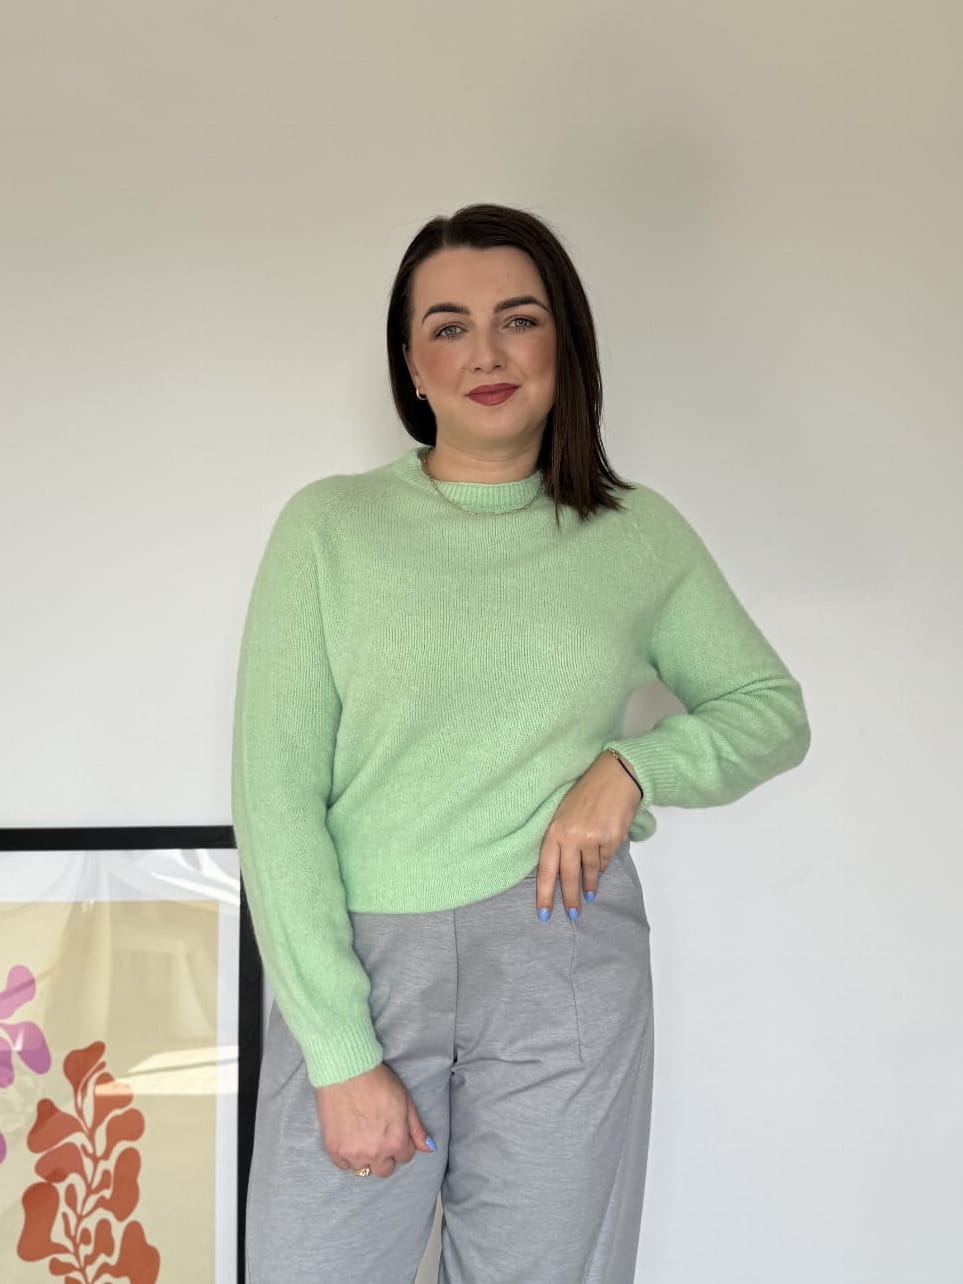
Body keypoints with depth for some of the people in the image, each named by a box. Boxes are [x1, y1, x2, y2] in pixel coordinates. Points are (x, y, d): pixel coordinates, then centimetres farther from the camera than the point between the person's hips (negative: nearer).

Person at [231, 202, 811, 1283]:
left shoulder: (638, 534, 6)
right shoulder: (329, 526, 0)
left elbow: (773, 709, 16)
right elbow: (273, 795, -4)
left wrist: (634, 764, -5)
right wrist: (341, 1053, -11)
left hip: (564, 962, 1)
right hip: (354, 963, 0)